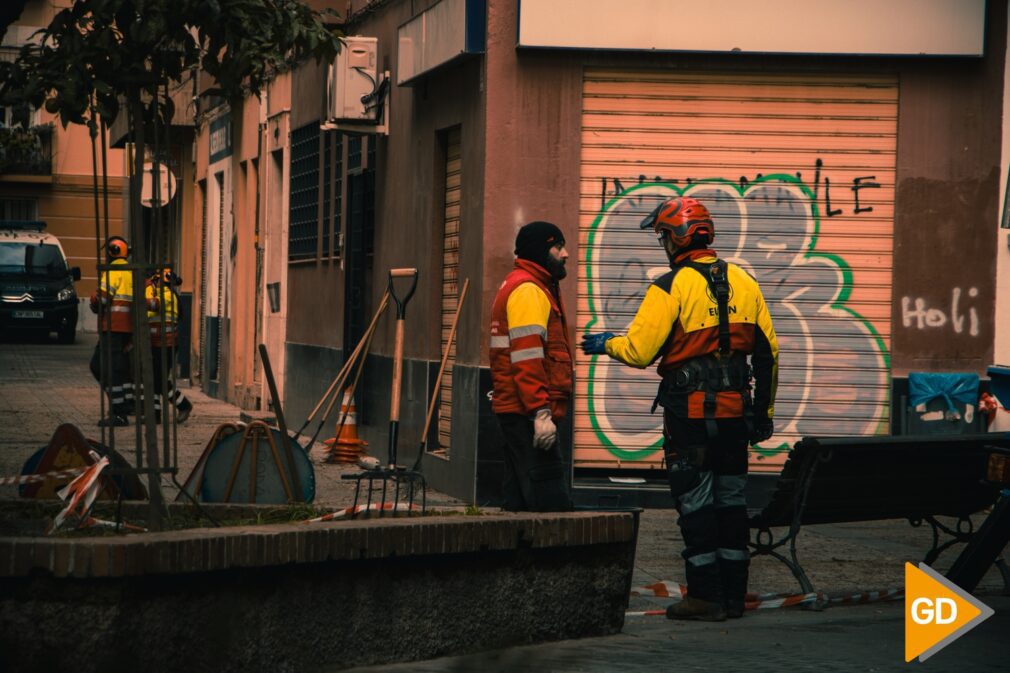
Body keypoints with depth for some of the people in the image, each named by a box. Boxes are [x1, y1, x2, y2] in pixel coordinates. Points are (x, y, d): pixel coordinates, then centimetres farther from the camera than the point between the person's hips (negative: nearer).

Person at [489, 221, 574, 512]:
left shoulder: (525, 287, 22)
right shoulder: (528, 290, -11)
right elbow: (526, 359, -20)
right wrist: (541, 412, -24)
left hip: (515, 411, 11)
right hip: (528, 412, -11)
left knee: (521, 501, 12)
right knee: (552, 502, -14)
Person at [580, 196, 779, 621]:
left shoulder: (672, 287, -11)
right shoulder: (744, 282, 9)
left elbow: (639, 350, -13)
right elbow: (768, 352, 11)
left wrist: (605, 344, 8)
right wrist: (763, 410, 18)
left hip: (689, 410, -6)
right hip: (734, 409, 6)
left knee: (695, 502, 0)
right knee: (731, 499, 12)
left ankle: (705, 597, 1)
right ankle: (733, 595, 16)